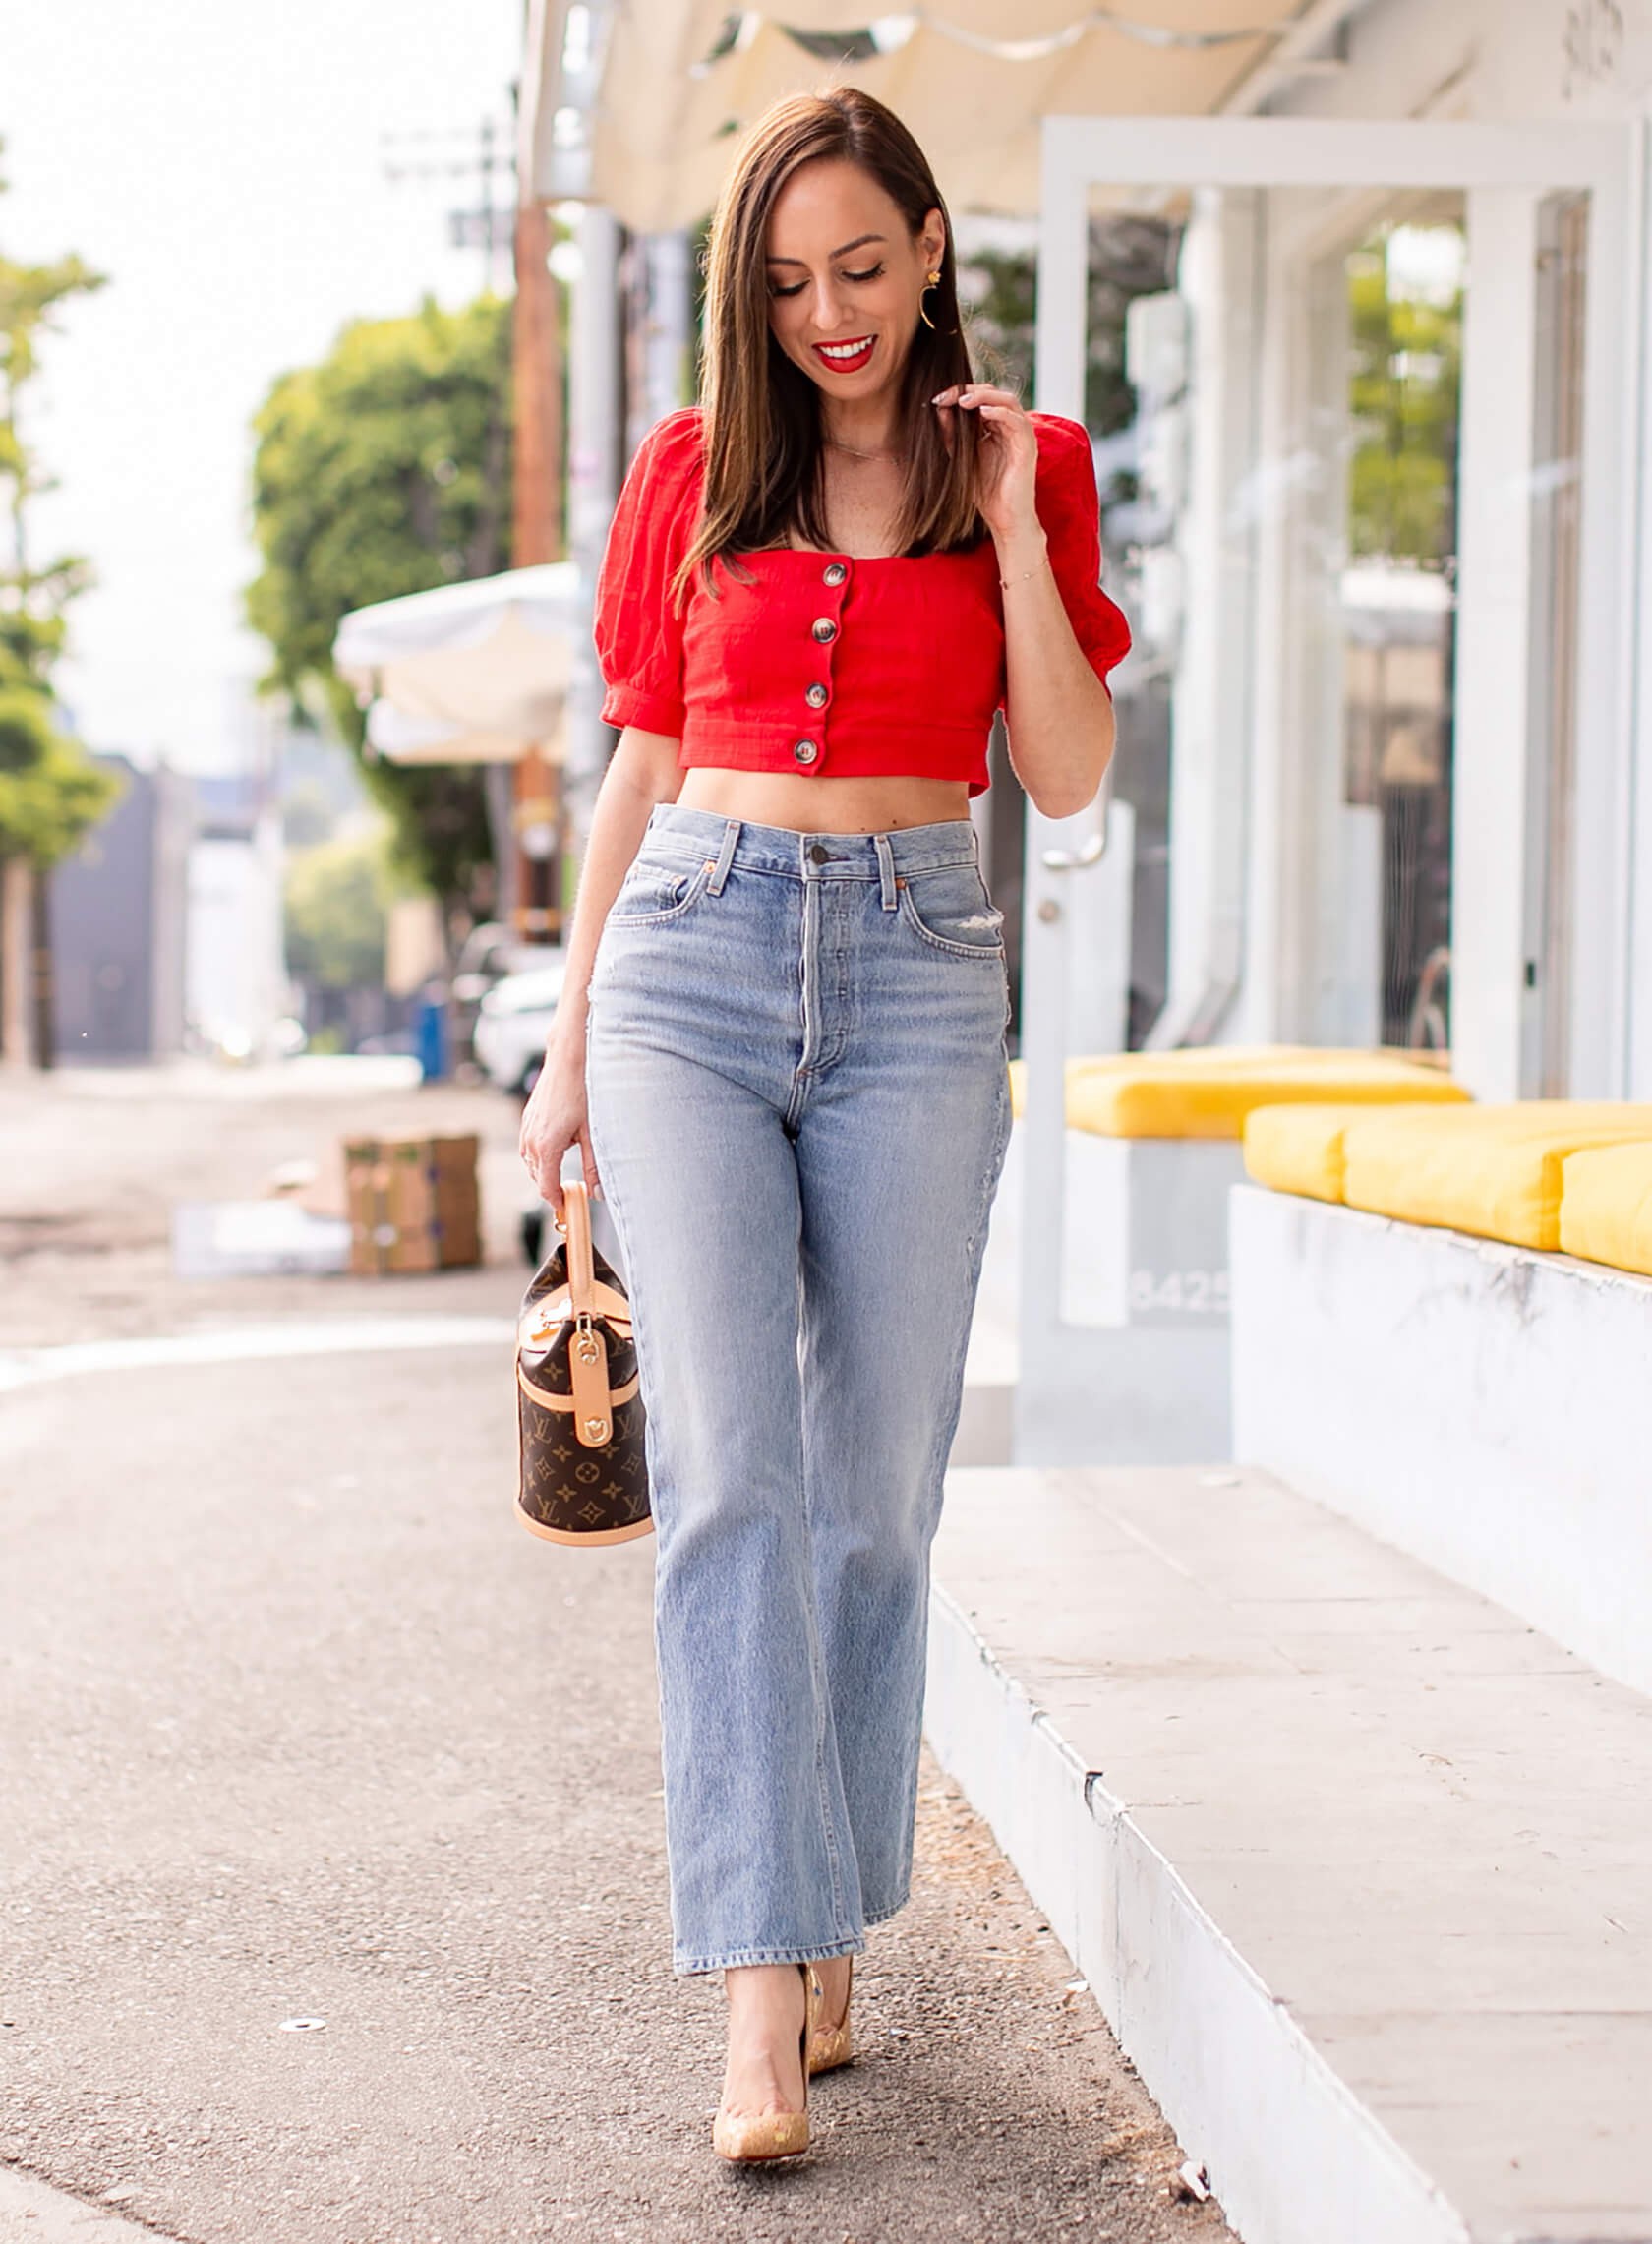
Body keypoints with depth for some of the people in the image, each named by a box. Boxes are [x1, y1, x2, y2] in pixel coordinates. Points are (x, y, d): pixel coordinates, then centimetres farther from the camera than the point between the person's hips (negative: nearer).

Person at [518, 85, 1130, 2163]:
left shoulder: (1024, 465, 7)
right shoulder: (692, 468, 9)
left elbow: (1070, 777, 1)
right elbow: (643, 764, 13)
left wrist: (1014, 530, -8)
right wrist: (569, 1044, 11)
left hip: (916, 979, 0)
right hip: (695, 963, 0)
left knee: (874, 1494, 3)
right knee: (730, 1476, -11)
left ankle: (830, 1934, 20)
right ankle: (756, 1996, -13)